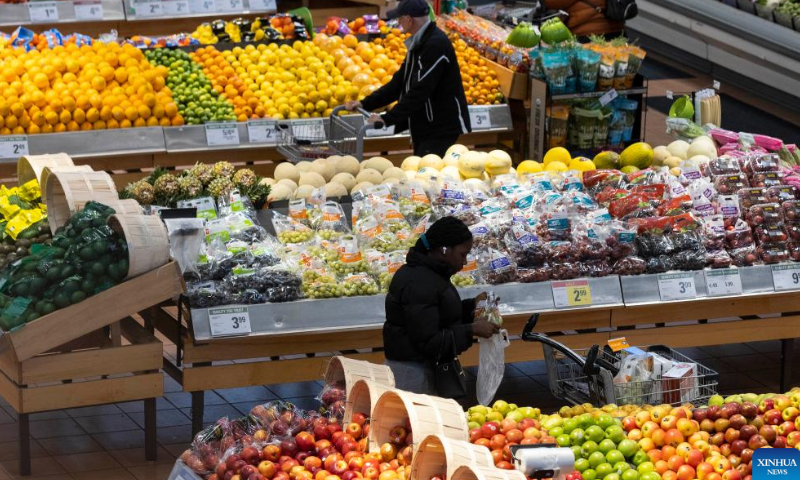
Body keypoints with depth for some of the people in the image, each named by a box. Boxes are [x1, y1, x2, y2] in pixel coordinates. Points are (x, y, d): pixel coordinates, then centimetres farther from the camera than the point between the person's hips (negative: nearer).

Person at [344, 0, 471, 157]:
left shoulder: (436, 44, -20)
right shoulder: (418, 44, 12)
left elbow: (420, 91, -25)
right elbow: (399, 81, 15)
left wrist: (387, 119, -25)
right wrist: (366, 103, 6)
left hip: (441, 129, -10)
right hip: (424, 128, 10)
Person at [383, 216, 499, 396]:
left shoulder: (427, 273, 8)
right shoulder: (419, 285, -23)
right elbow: (428, 341, -24)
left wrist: (471, 305, 7)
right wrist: (472, 330, -22)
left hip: (426, 367, 10)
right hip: (412, 371, -10)